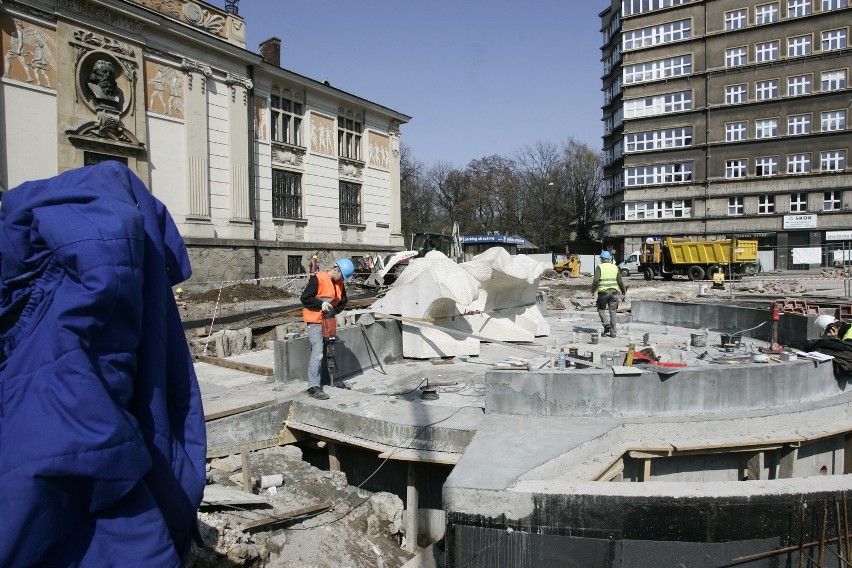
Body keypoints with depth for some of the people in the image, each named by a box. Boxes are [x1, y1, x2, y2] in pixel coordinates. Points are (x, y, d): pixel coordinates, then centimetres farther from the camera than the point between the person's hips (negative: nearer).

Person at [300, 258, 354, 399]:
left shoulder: (340, 283, 7)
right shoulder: (318, 279, -16)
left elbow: (342, 302, 12)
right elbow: (305, 298, -15)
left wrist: (333, 311, -4)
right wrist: (321, 304, -24)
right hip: (315, 321, -8)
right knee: (317, 352, -15)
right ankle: (313, 387, -16)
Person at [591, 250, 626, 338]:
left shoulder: (600, 267, -2)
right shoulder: (615, 267, 9)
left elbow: (595, 280, -13)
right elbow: (620, 281, 9)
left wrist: (593, 290, -3)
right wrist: (623, 292, 18)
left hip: (603, 291, -3)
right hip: (614, 291, 3)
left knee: (601, 309, 14)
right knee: (612, 312, 6)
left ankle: (606, 325, -5)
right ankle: (613, 332, 6)